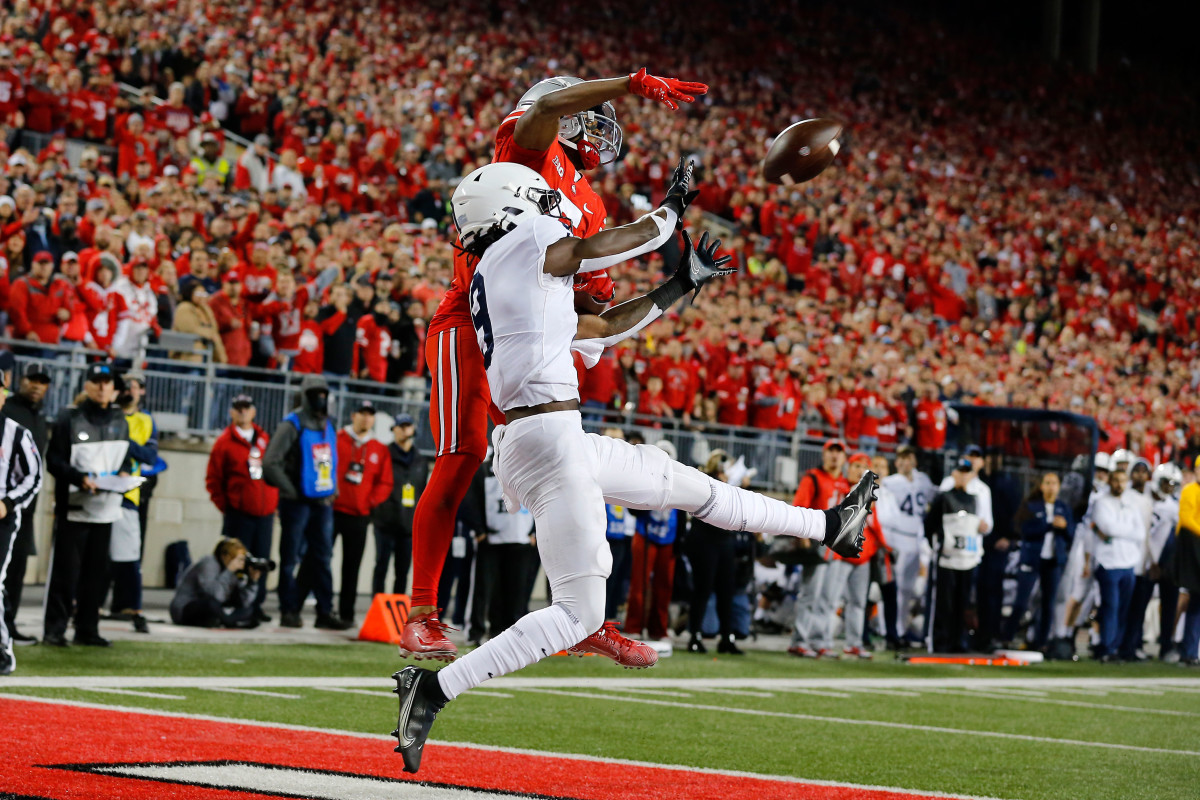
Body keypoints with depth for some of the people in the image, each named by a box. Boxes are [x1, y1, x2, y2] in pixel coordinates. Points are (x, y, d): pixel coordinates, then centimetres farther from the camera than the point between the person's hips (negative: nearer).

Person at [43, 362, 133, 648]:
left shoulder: (119, 420, 13)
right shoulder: (69, 418, -4)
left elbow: (125, 455, 20)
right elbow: (54, 460, -7)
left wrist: (124, 472, -2)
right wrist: (80, 478, -21)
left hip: (106, 507, 5)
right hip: (73, 506, -5)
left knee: (97, 571, 8)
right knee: (65, 570, -6)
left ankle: (87, 629, 15)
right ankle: (54, 629, -1)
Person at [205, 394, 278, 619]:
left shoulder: (265, 440, 13)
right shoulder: (225, 441, 1)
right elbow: (213, 478, 2)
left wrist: (274, 502, 10)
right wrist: (225, 505, -2)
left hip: (265, 513, 4)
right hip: (238, 514, -4)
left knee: (261, 560, 5)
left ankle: (256, 605, 10)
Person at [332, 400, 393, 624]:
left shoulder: (379, 450, 10)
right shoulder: (335, 440, 2)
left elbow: (385, 483, 10)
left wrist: (372, 501, -3)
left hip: (359, 515, 3)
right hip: (331, 510, -3)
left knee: (352, 567, 4)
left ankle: (346, 613, 9)